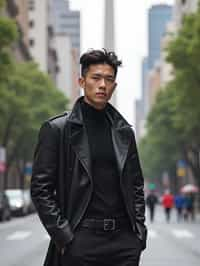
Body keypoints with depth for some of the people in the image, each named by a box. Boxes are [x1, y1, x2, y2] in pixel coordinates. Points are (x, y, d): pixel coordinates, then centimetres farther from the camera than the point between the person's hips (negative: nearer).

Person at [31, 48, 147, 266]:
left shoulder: (124, 132, 12)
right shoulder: (56, 130, -1)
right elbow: (41, 189, -4)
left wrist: (139, 233, 6)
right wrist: (63, 237, -10)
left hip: (124, 240, 4)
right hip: (81, 240, -4)